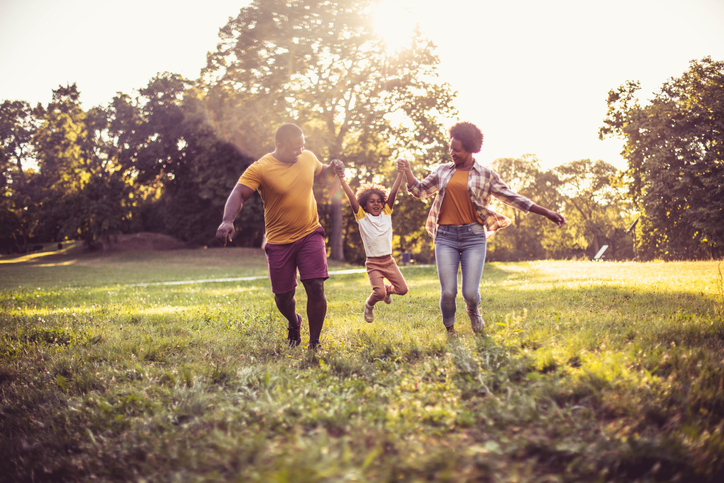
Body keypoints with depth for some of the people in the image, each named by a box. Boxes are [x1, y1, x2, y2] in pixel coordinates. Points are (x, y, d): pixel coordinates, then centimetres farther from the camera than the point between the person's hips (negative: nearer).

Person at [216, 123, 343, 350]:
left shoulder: (308, 157, 3)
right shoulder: (260, 169, -14)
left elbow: (318, 173, 25)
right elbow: (238, 194, -24)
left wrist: (331, 168, 1)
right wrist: (228, 220, -43)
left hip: (310, 234, 2)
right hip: (279, 241, -2)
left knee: (316, 288, -12)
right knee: (283, 296, 6)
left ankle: (314, 343, 2)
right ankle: (294, 324, 41)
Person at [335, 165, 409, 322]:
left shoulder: (386, 213, 6)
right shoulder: (362, 217, -2)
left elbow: (393, 193, -2)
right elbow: (352, 197, -12)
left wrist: (401, 172, -10)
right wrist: (342, 179, -21)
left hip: (389, 261, 4)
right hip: (373, 263, -4)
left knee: (402, 289, -2)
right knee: (379, 293, -18)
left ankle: (387, 289, 32)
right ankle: (369, 305, 16)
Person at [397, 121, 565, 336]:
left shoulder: (486, 175, 6)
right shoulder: (442, 171, 13)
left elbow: (512, 197, 5)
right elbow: (419, 190, 20)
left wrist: (546, 213, 0)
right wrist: (407, 171, 3)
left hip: (473, 236, -1)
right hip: (446, 235, 2)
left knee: (470, 292, -8)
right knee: (448, 292, -5)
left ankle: (473, 311, 30)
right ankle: (450, 330, 22)